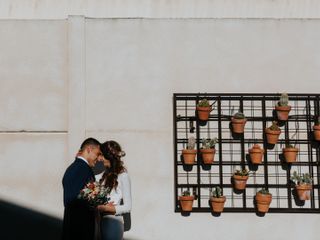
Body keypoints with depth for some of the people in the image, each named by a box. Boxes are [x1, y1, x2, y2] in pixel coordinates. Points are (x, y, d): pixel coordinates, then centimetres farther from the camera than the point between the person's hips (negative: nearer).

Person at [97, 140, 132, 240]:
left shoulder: (123, 176, -10)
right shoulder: (106, 174, 10)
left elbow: (127, 207, -11)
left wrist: (104, 208, -16)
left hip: (114, 221, -6)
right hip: (102, 220, 6)